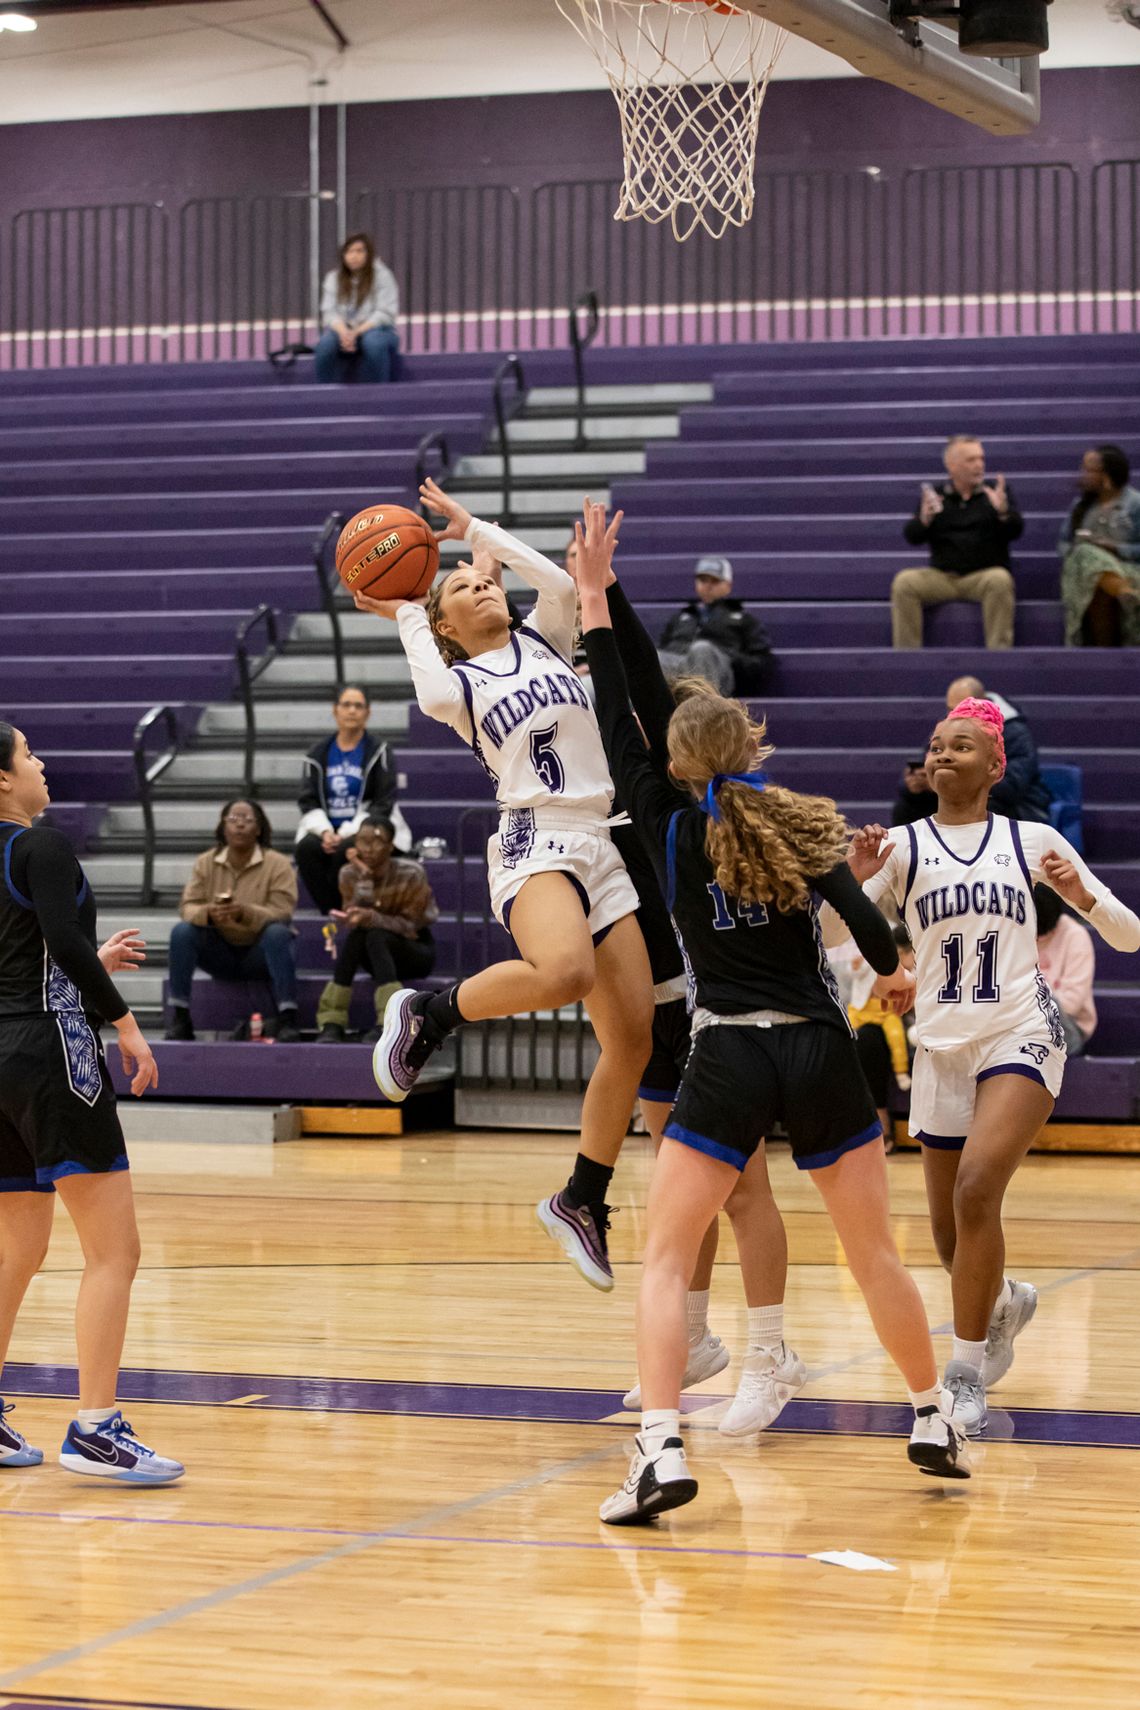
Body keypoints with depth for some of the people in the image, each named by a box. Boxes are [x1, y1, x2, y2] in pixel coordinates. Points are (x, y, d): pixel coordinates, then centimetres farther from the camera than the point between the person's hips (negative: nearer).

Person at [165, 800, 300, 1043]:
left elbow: (282, 913, -20)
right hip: (221, 953, 3)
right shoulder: (206, 862, 1)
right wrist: (208, 913, -31)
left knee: (278, 933, -34)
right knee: (182, 931, -22)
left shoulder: (277, 864, -8)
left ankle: (288, 1020, -36)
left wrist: (245, 913, -39)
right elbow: (187, 907, -6)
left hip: (260, 954, -3)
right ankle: (179, 1019, -21)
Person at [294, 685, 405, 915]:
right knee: (305, 848, -30)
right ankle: (329, 912, -23)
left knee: (346, 850, -35)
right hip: (326, 829, 3)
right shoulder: (318, 753, 10)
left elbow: (383, 804, -5)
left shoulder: (378, 752, 0)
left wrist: (347, 833, -16)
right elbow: (308, 801, 7)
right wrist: (325, 831, -14)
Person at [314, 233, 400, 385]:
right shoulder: (333, 278, 9)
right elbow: (329, 312, 0)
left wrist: (356, 333, -23)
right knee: (325, 342, -32)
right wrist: (343, 332, -23)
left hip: (376, 329, -2)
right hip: (344, 331, 2)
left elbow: (385, 314, -10)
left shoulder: (383, 275, -3)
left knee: (373, 341, -39)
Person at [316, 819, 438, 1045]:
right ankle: (332, 1024, -33)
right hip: (379, 955, 3)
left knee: (376, 936, -33)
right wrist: (364, 878, -28)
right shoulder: (350, 873, -10)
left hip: (416, 952, -3)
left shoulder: (411, 874, -20)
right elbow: (353, 922, -19)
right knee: (355, 934, -30)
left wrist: (371, 918, -38)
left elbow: (409, 927, -21)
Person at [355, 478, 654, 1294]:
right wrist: (407, 616, 0)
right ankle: (429, 1014, -13)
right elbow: (435, 698, -15)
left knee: (633, 1035, -1)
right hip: (535, 844, -5)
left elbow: (559, 580, 0)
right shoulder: (460, 681, 10)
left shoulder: (544, 641, 20)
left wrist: (472, 527, 8)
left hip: (602, 849, 5)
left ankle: (582, 1202, 12)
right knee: (564, 970, -38)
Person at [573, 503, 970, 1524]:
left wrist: (595, 600, 7)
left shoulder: (672, 832, 0)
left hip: (729, 1063, -2)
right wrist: (894, 971, 14)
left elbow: (618, 731, 5)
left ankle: (661, 1452, -16)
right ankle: (936, 1424, 27)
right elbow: (861, 915, -8)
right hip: (821, 1056, 2)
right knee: (876, 1250, 17)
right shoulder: (801, 826, 3)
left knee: (665, 1259, 1)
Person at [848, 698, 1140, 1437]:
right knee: (952, 1238, 10)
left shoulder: (1032, 840, 5)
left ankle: (968, 1374, -14)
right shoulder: (903, 846, 4)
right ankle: (1006, 1302, 45)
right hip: (942, 1049, 2)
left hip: (1021, 1037, -2)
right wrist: (854, 877, -23)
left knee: (976, 1189, -24)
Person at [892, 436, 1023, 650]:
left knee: (1000, 580, -34)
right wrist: (924, 519, -20)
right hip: (942, 575, 1)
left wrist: (1003, 511, -24)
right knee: (904, 582, -25)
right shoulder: (935, 495, 11)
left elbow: (1015, 531, -2)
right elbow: (913, 537, 2)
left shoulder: (998, 493, 9)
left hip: (984, 575, -1)